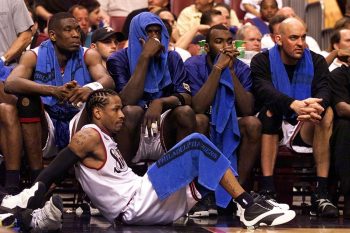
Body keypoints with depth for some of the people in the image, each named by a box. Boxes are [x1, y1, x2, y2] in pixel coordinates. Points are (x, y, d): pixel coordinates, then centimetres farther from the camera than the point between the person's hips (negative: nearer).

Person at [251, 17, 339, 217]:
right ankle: (267, 191, -37)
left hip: (305, 130, 2)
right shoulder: (262, 62, -2)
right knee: (270, 110, -31)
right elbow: (264, 90, -23)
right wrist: (294, 105, -43)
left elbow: (324, 92, -14)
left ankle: (321, 194, -31)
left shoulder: (317, 62, 5)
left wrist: (317, 109, -40)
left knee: (327, 112, -25)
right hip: (273, 130, -2)